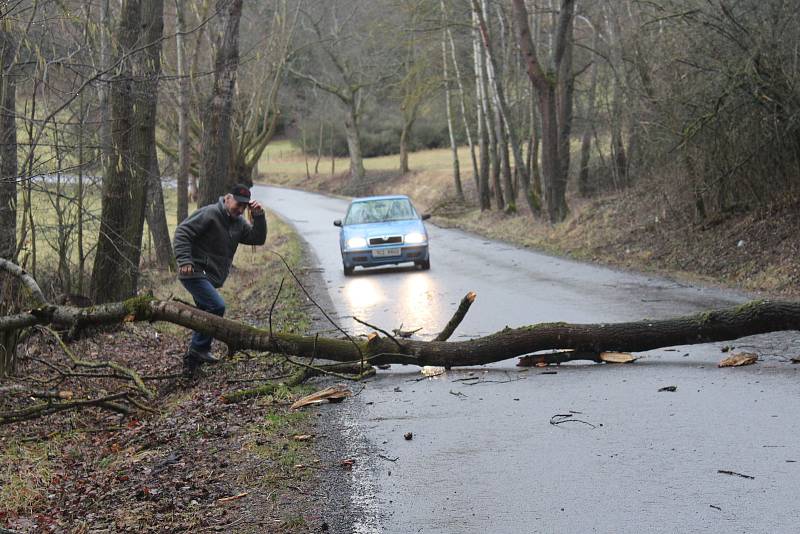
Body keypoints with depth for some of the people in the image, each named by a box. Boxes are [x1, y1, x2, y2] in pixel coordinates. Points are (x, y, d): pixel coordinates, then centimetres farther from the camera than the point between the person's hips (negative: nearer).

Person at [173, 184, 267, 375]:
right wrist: (184, 260, -25)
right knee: (217, 306, -23)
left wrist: (259, 216, -6)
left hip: (209, 278, 9)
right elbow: (182, 232, -17)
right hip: (195, 273, -9)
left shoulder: (238, 223, 13)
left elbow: (258, 239, 8)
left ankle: (192, 360, 23)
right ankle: (200, 348, -13)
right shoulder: (209, 214, -12)